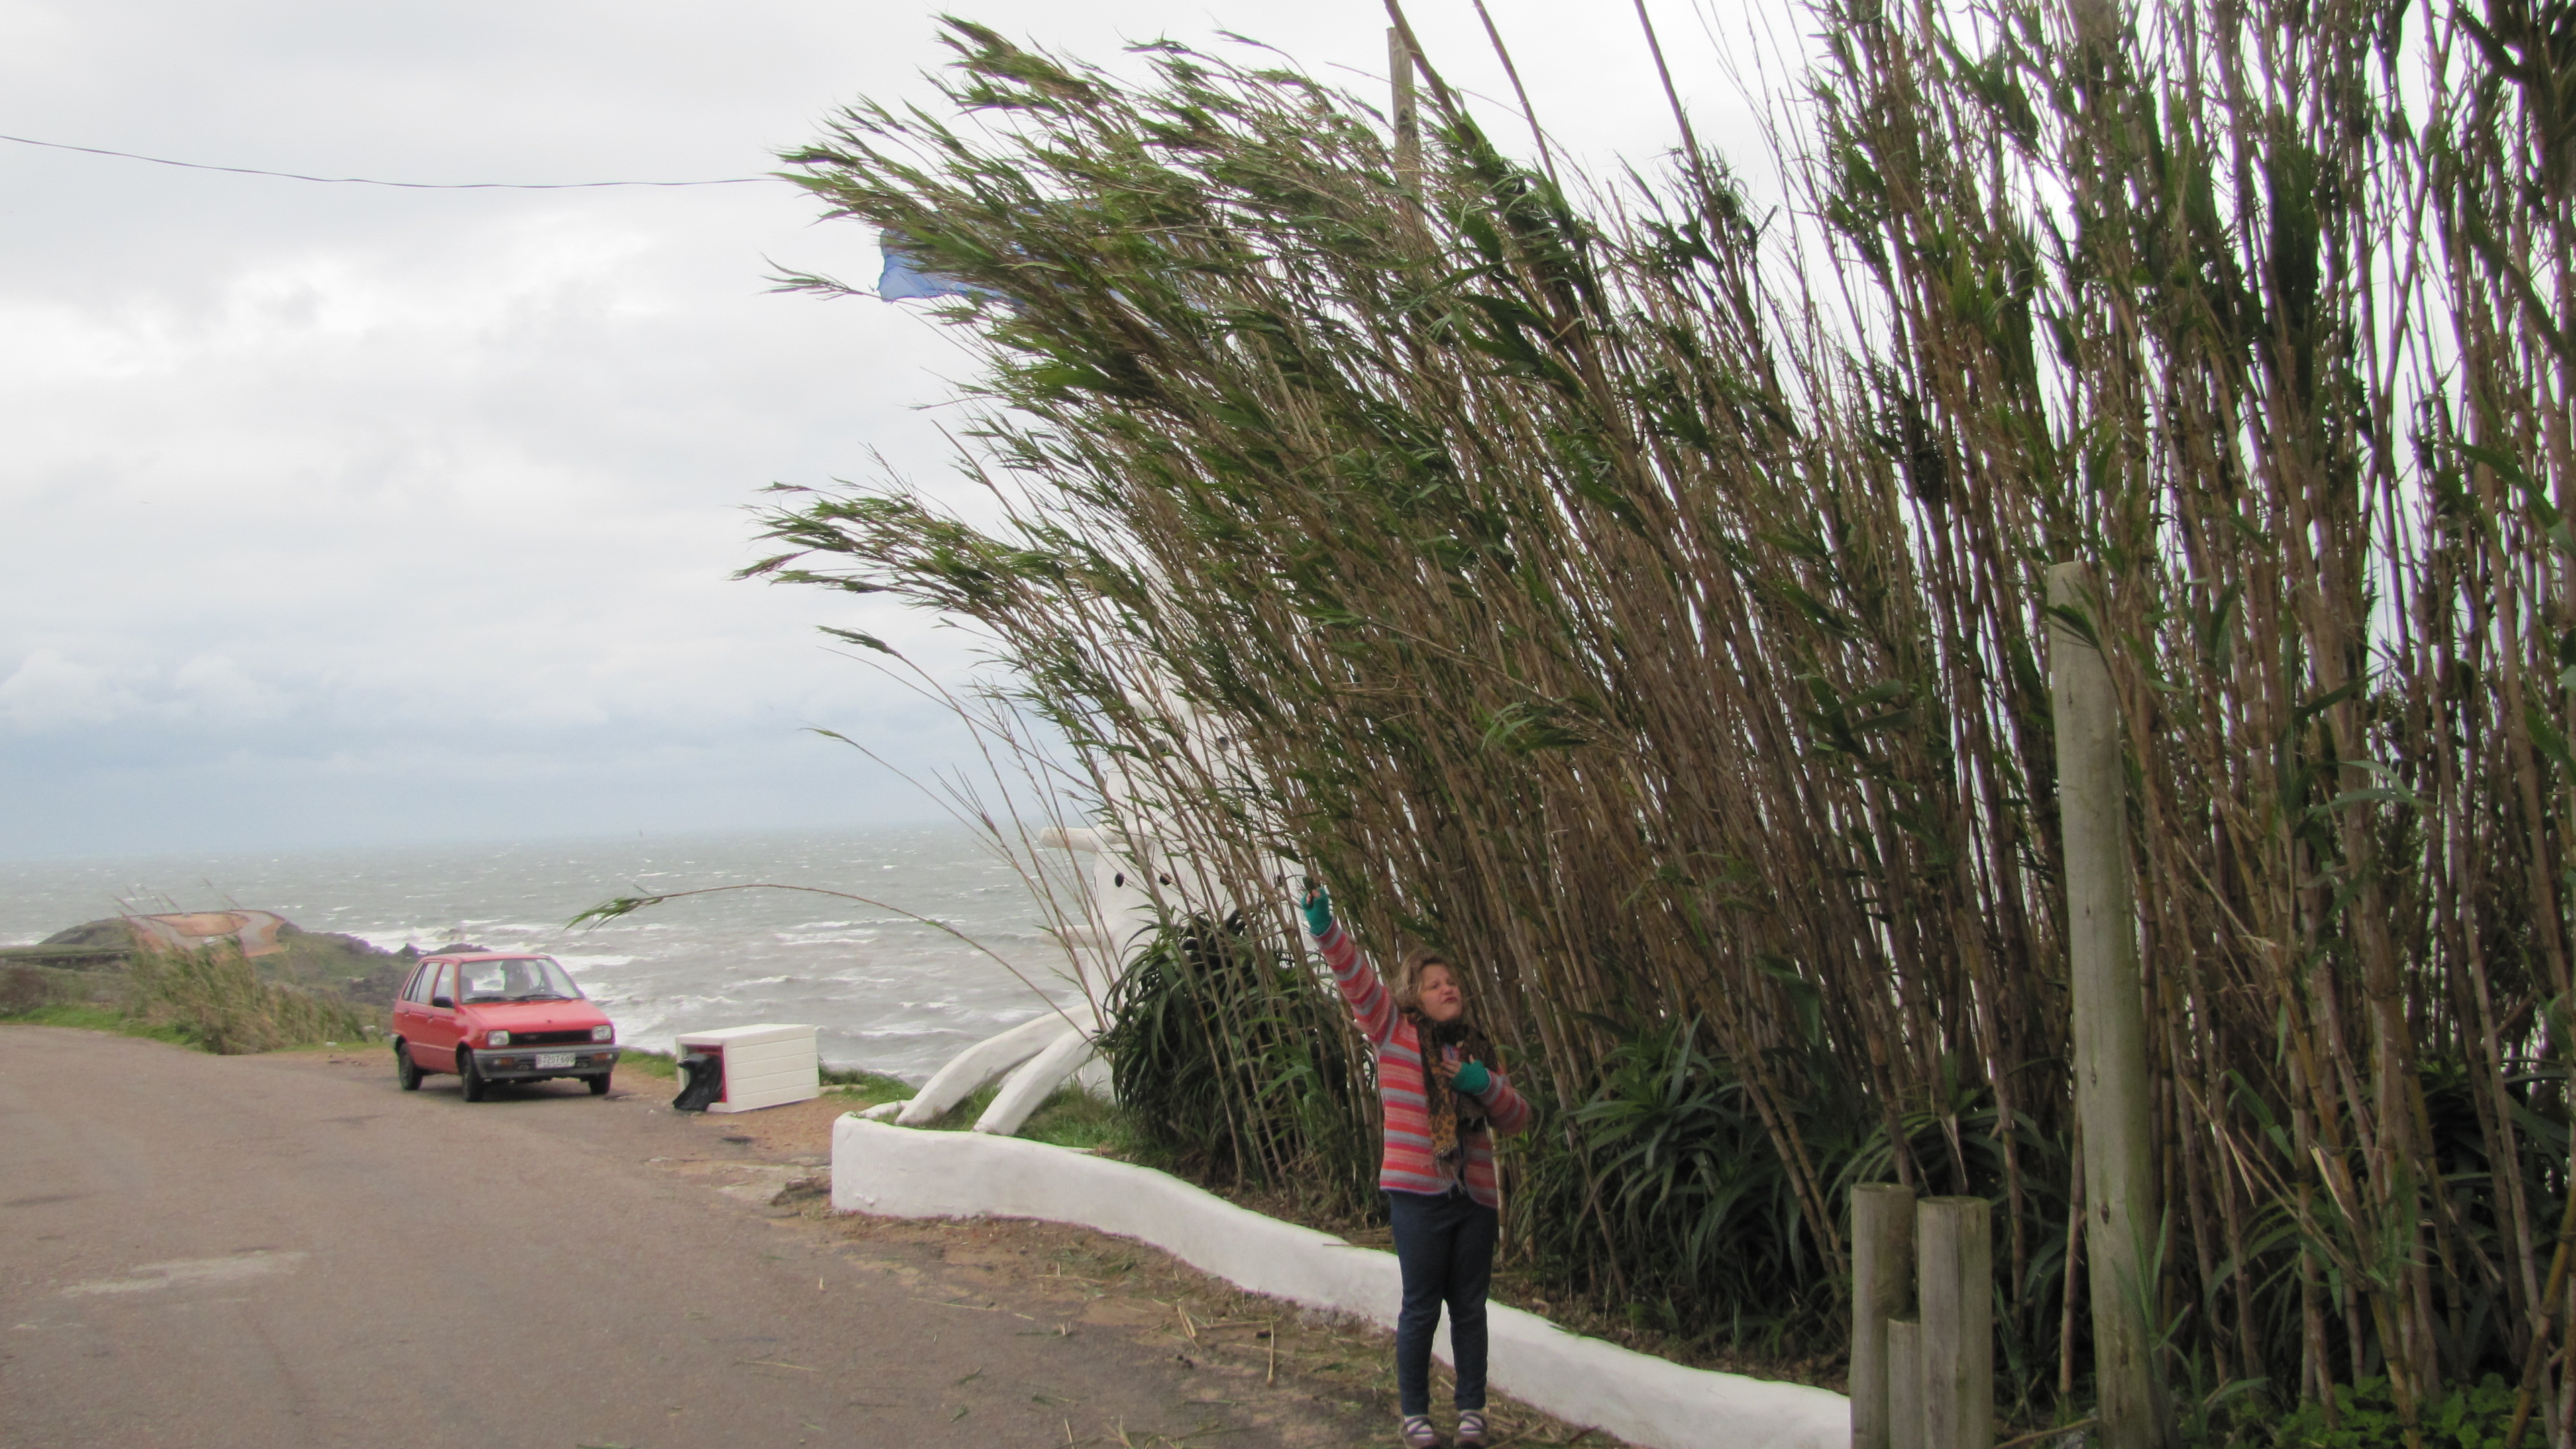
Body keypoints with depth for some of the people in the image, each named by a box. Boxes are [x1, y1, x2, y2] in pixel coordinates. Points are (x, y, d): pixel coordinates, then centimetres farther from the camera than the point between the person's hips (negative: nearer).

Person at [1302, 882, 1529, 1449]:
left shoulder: (1478, 1050, 14)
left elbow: (1517, 1118, 13)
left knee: (1470, 1305, 9)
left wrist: (1487, 1086, -6)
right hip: (1418, 1193, -4)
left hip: (1475, 1195, 4)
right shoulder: (1396, 1034, 2)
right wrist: (1326, 931, -24)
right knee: (1421, 1306, 1)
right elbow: (1356, 979, -10)